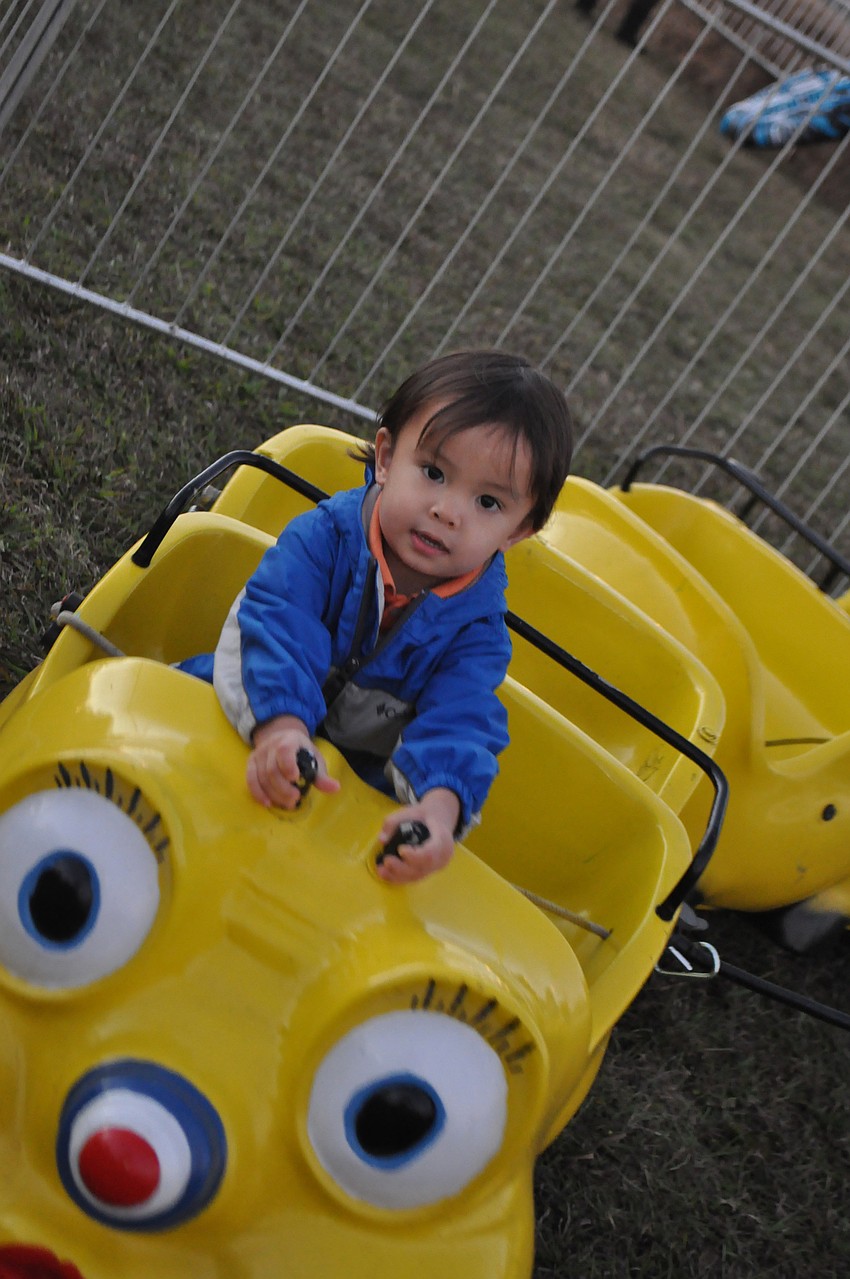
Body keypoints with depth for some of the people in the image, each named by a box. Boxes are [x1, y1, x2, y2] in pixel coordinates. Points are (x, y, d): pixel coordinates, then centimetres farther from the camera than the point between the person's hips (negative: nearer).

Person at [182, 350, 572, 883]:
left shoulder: (477, 627, -16)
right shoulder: (325, 534, -20)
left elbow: (459, 723, -28)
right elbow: (278, 624, -33)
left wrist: (439, 806, -50)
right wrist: (280, 724, -53)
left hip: (359, 784, 1)